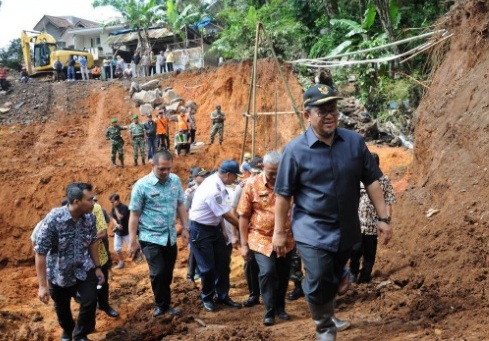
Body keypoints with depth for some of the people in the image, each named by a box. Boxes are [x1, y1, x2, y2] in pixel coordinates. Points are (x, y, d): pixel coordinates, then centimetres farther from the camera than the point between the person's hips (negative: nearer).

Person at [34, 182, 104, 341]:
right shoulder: (53, 219, -29)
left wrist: (97, 267, 6)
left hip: (84, 268, 3)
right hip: (59, 272, -2)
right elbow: (40, 252, -24)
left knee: (90, 302, -5)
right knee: (62, 307, 17)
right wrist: (43, 285, -22)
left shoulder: (90, 217, -15)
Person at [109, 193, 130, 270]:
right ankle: (121, 262, 22)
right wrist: (117, 225, -16)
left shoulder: (124, 207, -19)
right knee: (117, 248, 7)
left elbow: (119, 217, -25)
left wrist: (116, 208, -21)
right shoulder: (113, 208, 2)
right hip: (118, 232, 6)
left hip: (126, 231, -6)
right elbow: (113, 218, 3)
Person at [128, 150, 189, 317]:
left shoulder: (176, 180, -2)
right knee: (158, 273, -4)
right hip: (151, 237, -4)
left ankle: (165, 304, 30)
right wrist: (132, 241, -11)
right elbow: (134, 215, -11)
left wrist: (185, 228, 8)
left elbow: (180, 205, 10)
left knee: (167, 273, 13)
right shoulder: (142, 185, -14)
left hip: (170, 236, 4)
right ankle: (161, 305, 18)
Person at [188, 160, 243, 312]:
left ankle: (222, 296, 24)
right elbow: (227, 215, -21)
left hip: (214, 227, 9)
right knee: (208, 267, 2)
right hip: (201, 230, -9)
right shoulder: (212, 189, -30)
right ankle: (207, 298, 22)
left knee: (222, 262, 11)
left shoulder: (217, 183, -3)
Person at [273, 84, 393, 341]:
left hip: (347, 230, 4)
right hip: (313, 232, -3)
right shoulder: (295, 150, -13)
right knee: (318, 285, -3)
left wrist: (383, 217, -1)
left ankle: (326, 316, 47)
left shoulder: (355, 142, -4)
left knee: (333, 282, 20)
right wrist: (279, 232, -5)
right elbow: (283, 194, -7)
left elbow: (371, 181, 2)